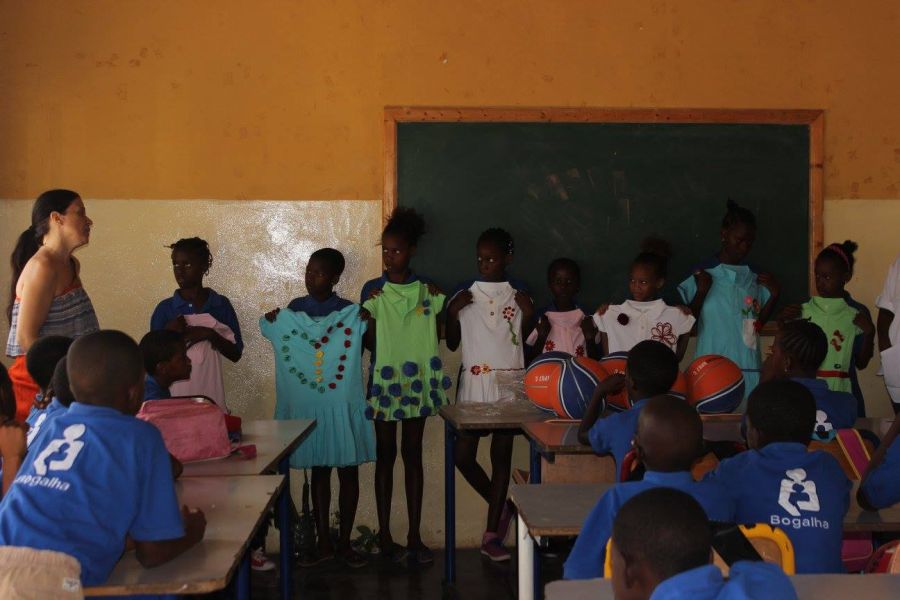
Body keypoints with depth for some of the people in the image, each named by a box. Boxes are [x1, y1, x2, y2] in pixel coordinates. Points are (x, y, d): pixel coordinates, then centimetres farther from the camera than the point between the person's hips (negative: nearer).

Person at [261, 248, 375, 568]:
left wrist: (371, 320, -20)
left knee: (348, 471, 5)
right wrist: (271, 322, -7)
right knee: (318, 471, 9)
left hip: (344, 405, -2)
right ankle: (323, 543, 17)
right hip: (307, 405, 2)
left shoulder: (351, 313, -4)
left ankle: (344, 543, 16)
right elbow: (282, 348, 10)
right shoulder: (293, 310, 3)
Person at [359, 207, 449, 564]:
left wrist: (444, 304, -5)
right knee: (385, 454, 3)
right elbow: (368, 342, -1)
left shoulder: (428, 290, 4)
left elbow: (440, 337, 7)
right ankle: (385, 535, 10)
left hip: (419, 380, 1)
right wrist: (366, 313, -16)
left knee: (413, 454, 5)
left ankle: (415, 536, 9)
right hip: (385, 380, -1)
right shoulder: (373, 290, 1)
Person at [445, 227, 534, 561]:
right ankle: (501, 505, 22)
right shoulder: (464, 293, 5)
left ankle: (492, 535, 10)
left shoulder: (519, 294, 4)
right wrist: (451, 311, -6)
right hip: (473, 383, 1)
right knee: (463, 455, -4)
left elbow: (526, 342, 8)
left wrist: (529, 314, -6)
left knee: (502, 455, 2)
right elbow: (452, 344, 8)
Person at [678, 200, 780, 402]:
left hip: (748, 368, 3)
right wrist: (701, 292, -10)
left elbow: (758, 323, 15)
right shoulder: (703, 274, 2)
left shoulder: (755, 278, 10)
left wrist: (774, 295, 4)